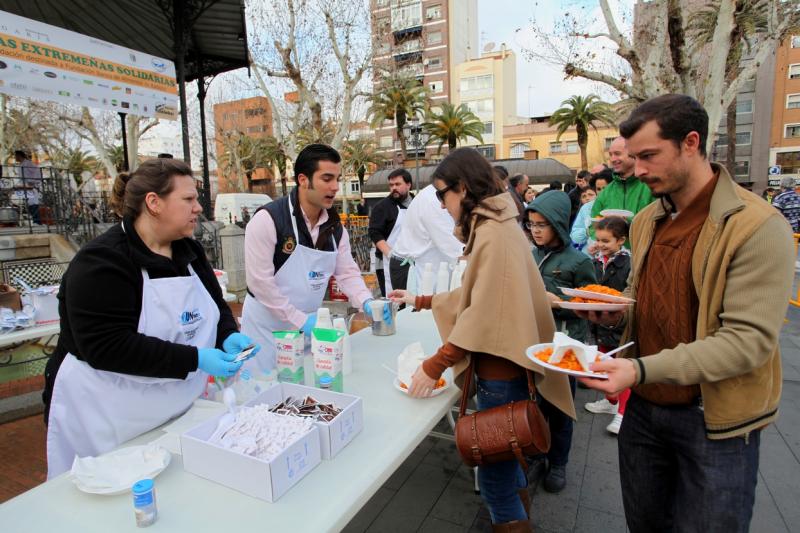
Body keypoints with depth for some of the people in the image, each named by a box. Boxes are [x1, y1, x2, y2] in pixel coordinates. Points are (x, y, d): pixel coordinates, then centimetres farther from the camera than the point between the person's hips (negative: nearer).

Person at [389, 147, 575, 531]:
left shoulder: (492, 235, -21)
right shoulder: (494, 226, 9)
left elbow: (483, 316, -25)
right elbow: (476, 297, 16)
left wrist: (434, 366, -20)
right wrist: (420, 301, 18)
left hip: (500, 370, -10)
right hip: (504, 364, 10)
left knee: (493, 469, 7)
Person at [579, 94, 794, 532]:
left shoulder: (758, 226, -17)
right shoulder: (646, 220, 4)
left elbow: (750, 340, -23)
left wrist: (642, 370, -32)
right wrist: (615, 313, -6)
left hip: (713, 419, -5)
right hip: (643, 406, 6)